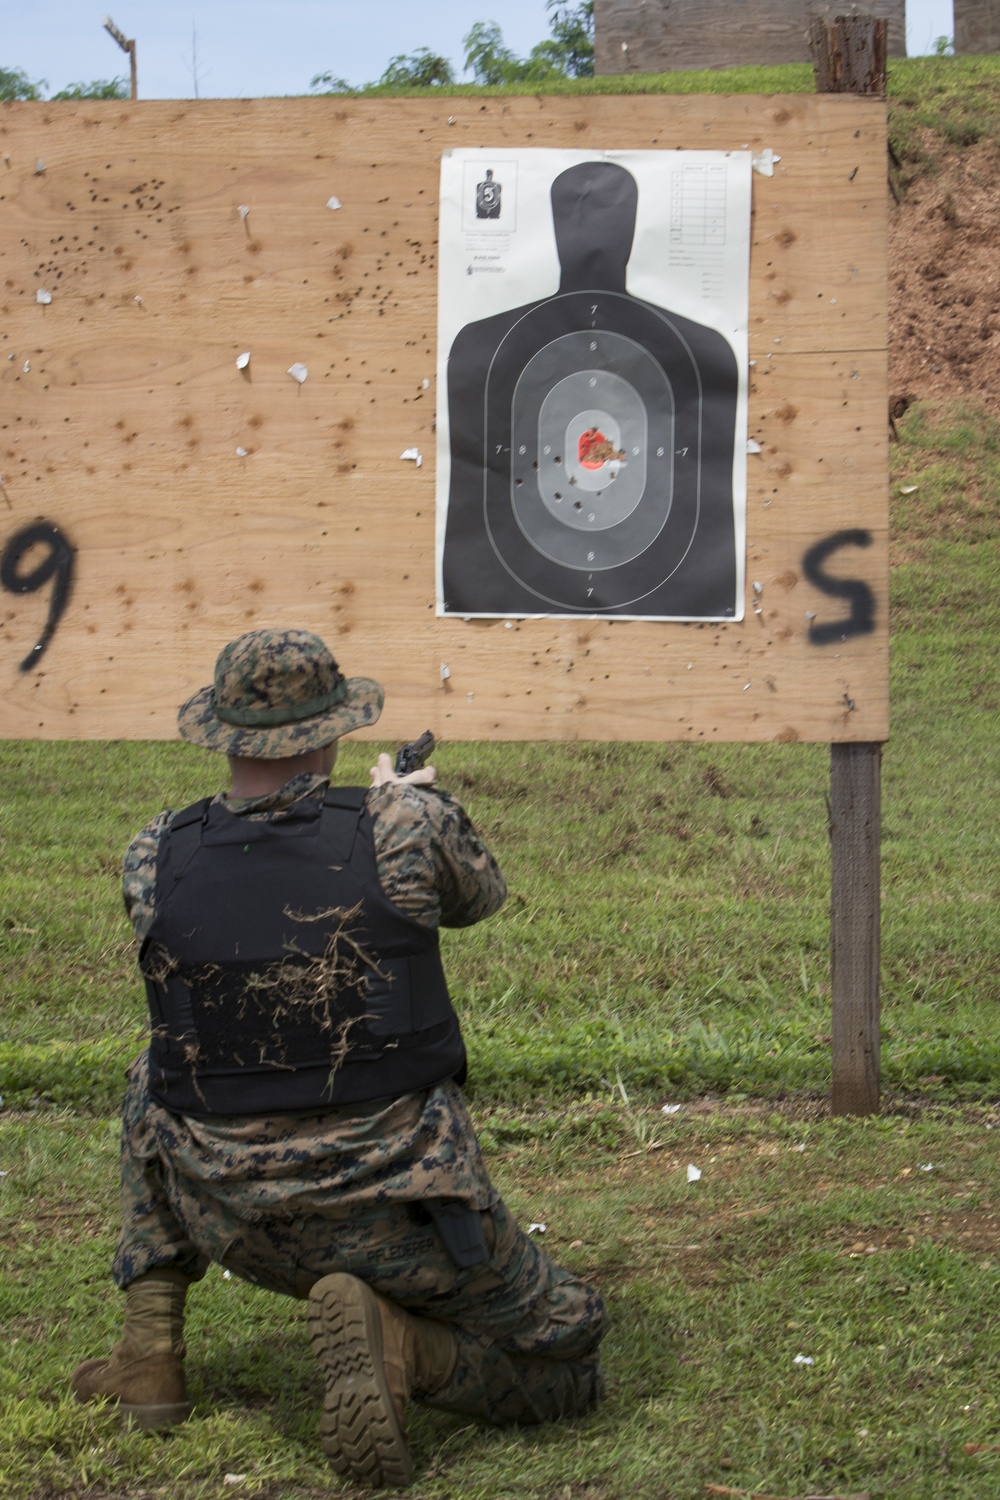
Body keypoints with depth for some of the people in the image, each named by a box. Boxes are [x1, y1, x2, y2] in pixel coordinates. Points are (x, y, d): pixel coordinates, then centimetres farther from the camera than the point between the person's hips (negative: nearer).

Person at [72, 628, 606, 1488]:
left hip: (231, 1220, 3)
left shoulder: (153, 859, -6)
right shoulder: (404, 829, -13)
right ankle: (396, 1340, -13)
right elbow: (480, 896, 11)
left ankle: (151, 1352, 23)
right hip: (394, 1216, -3)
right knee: (565, 1370, 17)